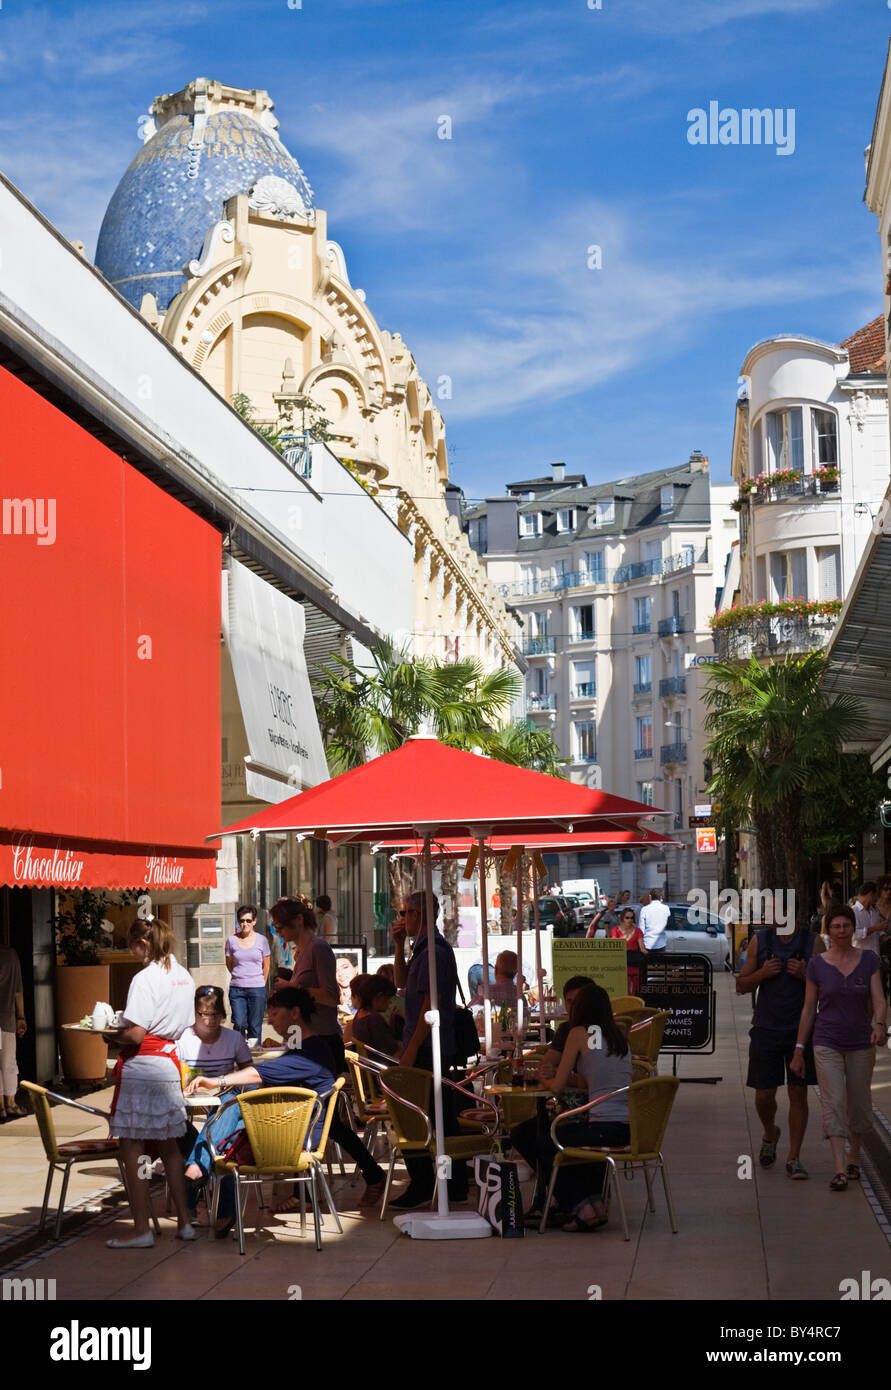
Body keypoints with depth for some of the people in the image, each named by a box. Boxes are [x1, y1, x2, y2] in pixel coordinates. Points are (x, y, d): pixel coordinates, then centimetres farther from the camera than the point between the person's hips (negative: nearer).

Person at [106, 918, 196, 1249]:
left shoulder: (145, 978, -14)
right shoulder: (184, 977, 10)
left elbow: (135, 1034, -18)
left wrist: (112, 1034, 0)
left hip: (140, 1066, -8)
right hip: (170, 1063, 8)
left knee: (132, 1148, 0)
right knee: (169, 1146, 15)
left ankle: (141, 1229, 2)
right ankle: (184, 1222, 18)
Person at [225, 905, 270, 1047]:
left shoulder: (261, 940, 1)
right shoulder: (231, 940, 1)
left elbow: (266, 966, 11)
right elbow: (229, 964, 14)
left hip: (257, 989, 0)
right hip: (236, 988, 0)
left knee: (255, 1026, 3)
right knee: (239, 1024, -5)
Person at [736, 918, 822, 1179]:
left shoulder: (813, 942, 0)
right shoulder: (759, 940, 3)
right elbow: (741, 985, 8)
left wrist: (805, 975, -16)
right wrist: (761, 974, -12)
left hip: (801, 1029, -1)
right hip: (766, 1028, 1)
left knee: (798, 1094, 1)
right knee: (764, 1094, 3)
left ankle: (793, 1158, 10)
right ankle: (770, 1134, 35)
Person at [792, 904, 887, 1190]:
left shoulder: (869, 960, -1)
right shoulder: (817, 964, -3)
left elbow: (879, 999, -8)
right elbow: (809, 1009, 2)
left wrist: (879, 1024, -30)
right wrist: (799, 1051, 2)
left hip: (861, 1044, 1)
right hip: (827, 1043, -1)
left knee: (859, 1104, 10)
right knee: (833, 1103, -11)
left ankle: (854, 1157, 31)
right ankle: (839, 1169, -16)